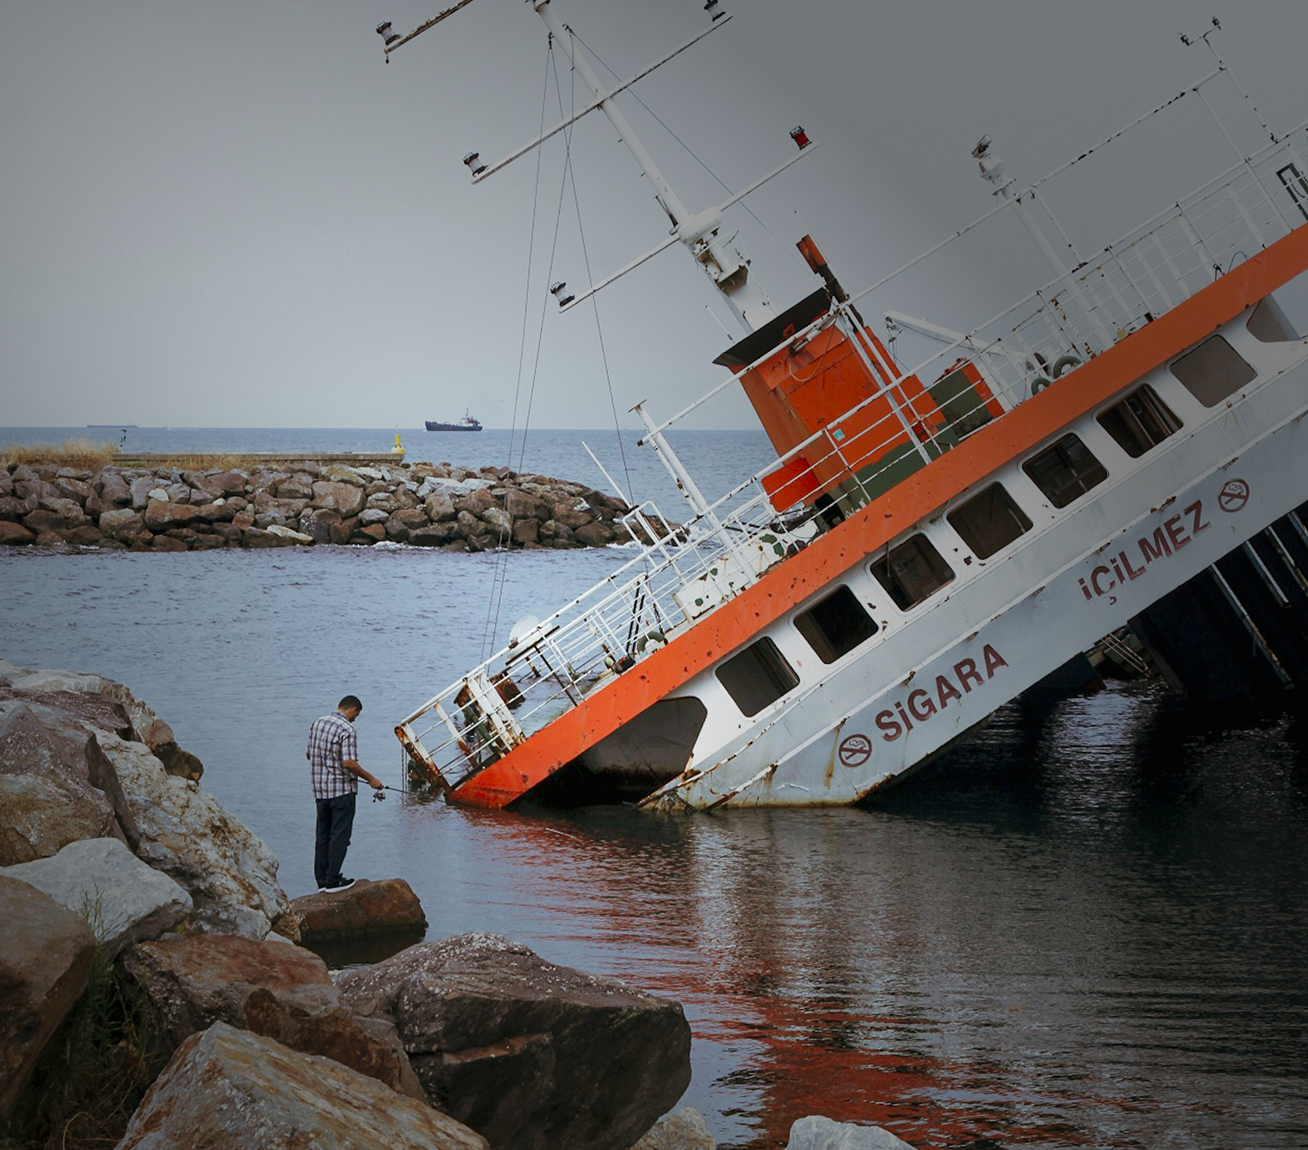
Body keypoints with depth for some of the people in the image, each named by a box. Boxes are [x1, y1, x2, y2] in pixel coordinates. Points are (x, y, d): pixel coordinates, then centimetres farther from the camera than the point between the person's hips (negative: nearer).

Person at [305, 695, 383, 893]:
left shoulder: (317, 723, 9)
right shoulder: (346, 729, -15)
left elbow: (309, 755, 16)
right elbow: (349, 762, -22)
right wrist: (370, 779, -11)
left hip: (319, 789, 8)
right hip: (341, 789, -8)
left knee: (322, 836, 13)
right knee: (339, 835, -2)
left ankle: (322, 880, 16)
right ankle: (333, 881, -3)